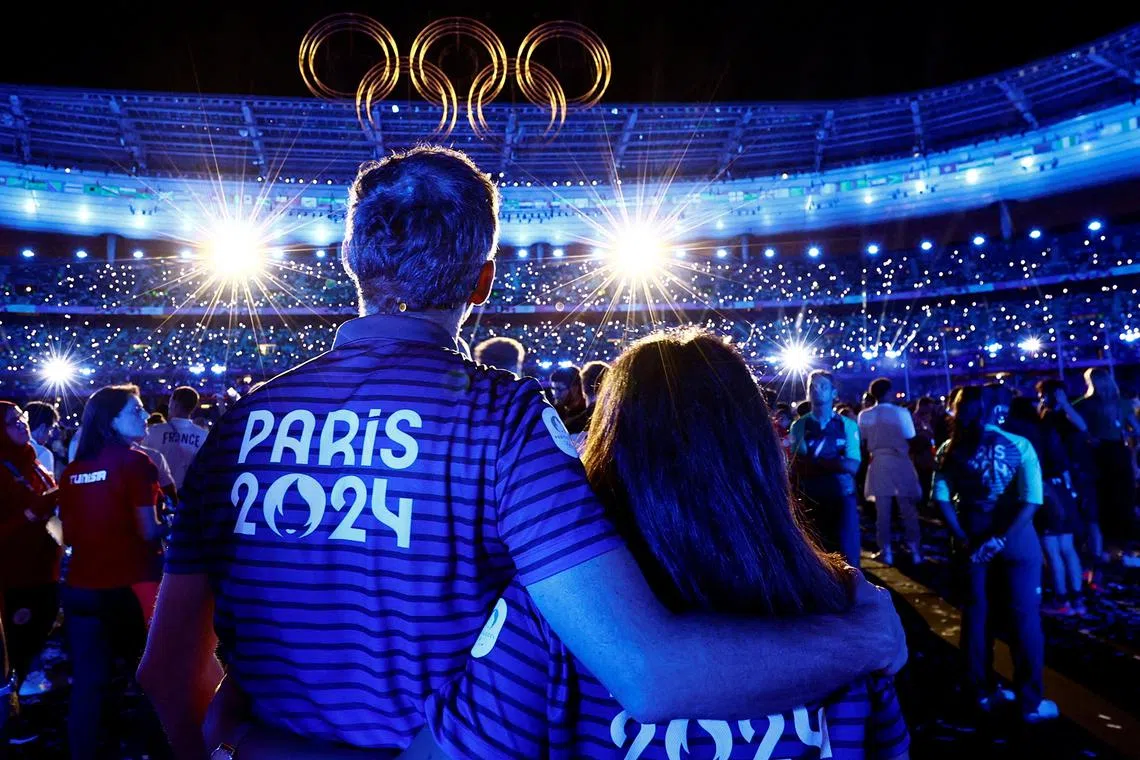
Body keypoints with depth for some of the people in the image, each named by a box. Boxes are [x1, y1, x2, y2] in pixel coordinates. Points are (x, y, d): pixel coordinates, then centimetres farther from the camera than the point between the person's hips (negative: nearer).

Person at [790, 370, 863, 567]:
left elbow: (853, 466, -8)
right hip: (811, 500, 0)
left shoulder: (848, 425, 2)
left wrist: (813, 462, -14)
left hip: (842, 498, 0)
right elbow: (796, 466, -5)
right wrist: (835, 463, -16)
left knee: (847, 555, 1)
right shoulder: (799, 426, 2)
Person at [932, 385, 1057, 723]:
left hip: (972, 540, 3)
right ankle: (1031, 702, 18)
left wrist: (963, 538, -12)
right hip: (1015, 538, -2)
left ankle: (983, 691, 26)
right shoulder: (1019, 446, -10)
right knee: (1024, 616, 9)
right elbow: (1031, 501, -18)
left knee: (976, 613, 14)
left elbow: (941, 498, -11)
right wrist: (1000, 539, -18)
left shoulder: (949, 450, -4)